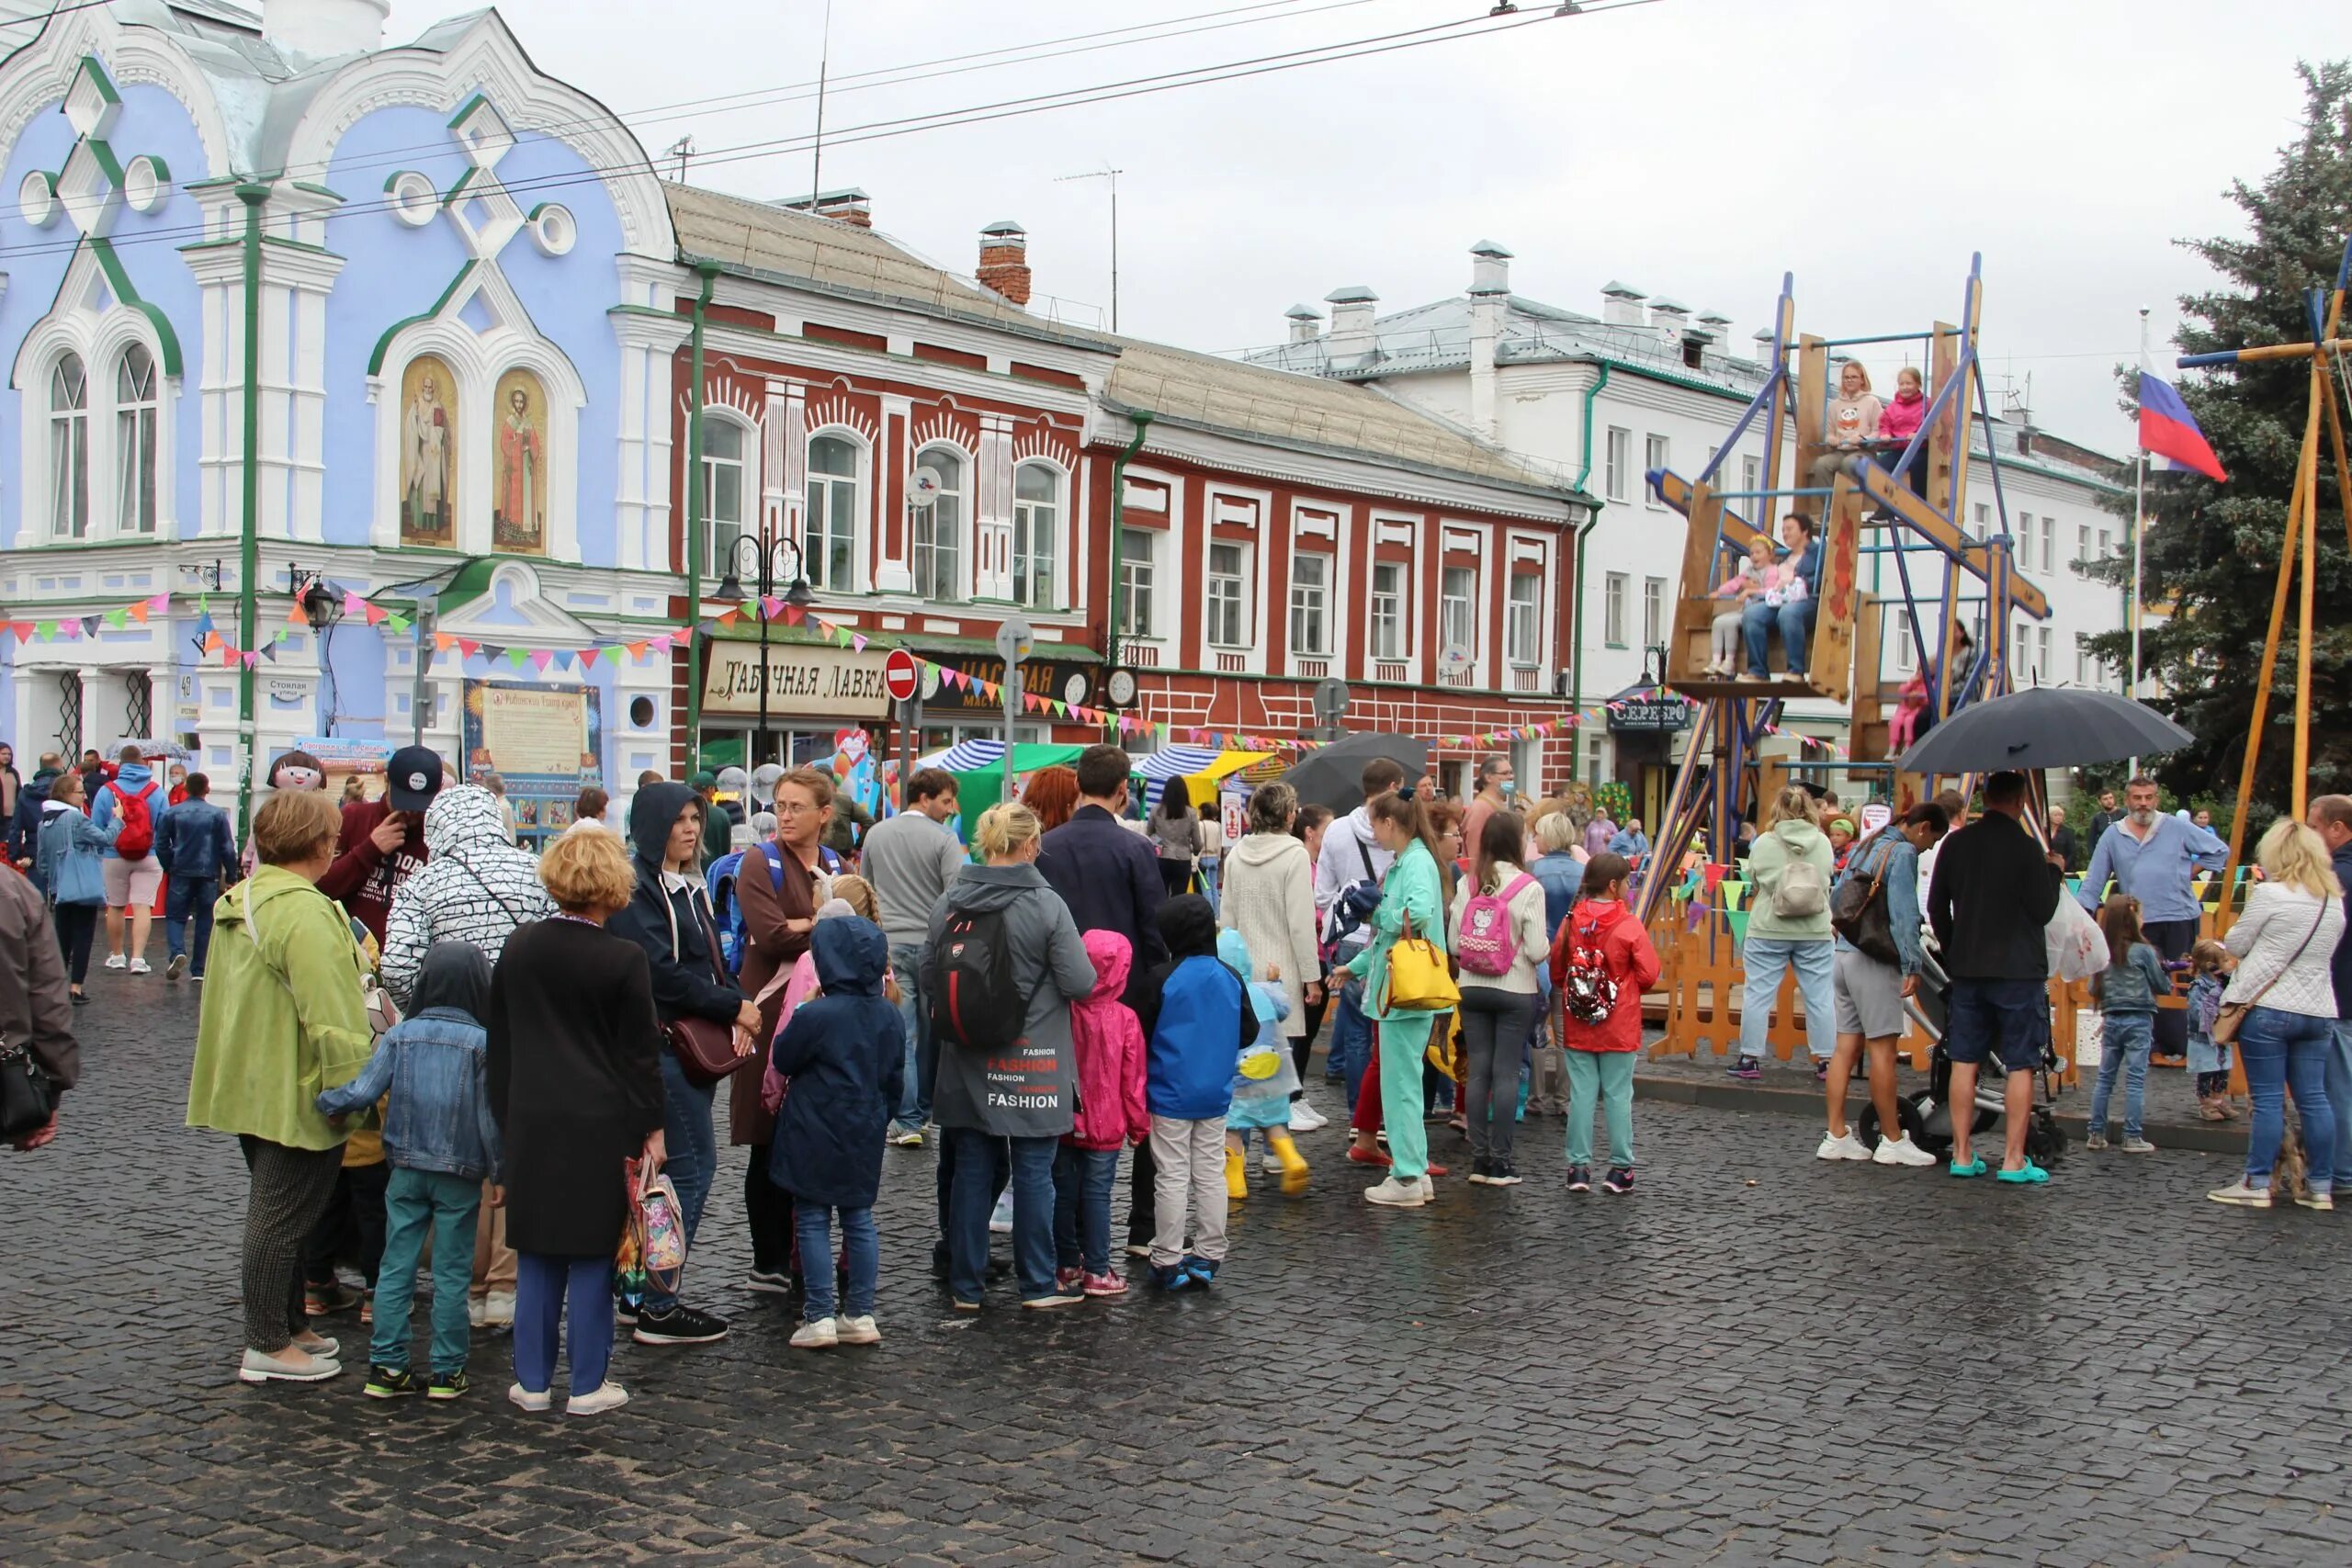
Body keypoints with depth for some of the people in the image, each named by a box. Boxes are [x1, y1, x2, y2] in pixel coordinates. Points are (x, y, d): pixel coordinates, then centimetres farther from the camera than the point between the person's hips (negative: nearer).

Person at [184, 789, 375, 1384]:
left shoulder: (241, 901, 10)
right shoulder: (304, 913, -22)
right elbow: (332, 1020, -25)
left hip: (250, 1086, 10)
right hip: (298, 1095, -10)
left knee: (276, 1212, 19)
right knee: (282, 1218, 0)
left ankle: (290, 1326, 31)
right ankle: (268, 1347, 9)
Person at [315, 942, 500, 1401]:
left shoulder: (399, 1036, -2)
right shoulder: (482, 1043, -10)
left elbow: (363, 1092, -8)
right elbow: (491, 1116, -10)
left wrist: (324, 1101, 10)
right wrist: (498, 1173, -3)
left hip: (406, 1170, 2)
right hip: (460, 1176, -2)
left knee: (395, 1269, 9)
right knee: (451, 1275, 5)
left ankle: (387, 1367, 12)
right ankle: (447, 1371, 11)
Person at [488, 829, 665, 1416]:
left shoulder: (519, 948, 3)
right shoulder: (624, 960, -11)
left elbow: (498, 1042, 10)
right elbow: (640, 1052, -7)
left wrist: (505, 1116, 19)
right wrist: (652, 1127, 1)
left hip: (531, 1123, 4)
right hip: (601, 1126, -4)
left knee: (536, 1256, 12)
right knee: (592, 1255, 4)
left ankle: (532, 1380, 17)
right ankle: (588, 1385, 10)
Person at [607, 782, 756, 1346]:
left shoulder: (689, 885, 16)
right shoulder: (636, 888, -13)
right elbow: (662, 973, -20)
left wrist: (738, 1010, 0)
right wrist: (734, 1006, -14)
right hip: (659, 1043, -9)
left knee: (688, 1165, 12)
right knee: (690, 1166, -7)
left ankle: (649, 1288, 21)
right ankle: (657, 1306, 0)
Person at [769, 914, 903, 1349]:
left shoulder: (815, 1015, -19)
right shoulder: (889, 1016, 1)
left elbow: (783, 1060, -4)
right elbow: (894, 1079, 11)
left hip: (815, 1140, -5)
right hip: (864, 1141, 5)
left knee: (813, 1221, 3)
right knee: (859, 1220, 12)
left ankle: (819, 1317, 2)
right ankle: (861, 1315, 15)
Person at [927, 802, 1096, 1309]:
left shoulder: (948, 904, -1)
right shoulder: (1046, 905, -13)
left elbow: (928, 973, 7)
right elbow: (1080, 983, -13)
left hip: (966, 1063, 4)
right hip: (1033, 1063, -4)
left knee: (970, 1171, 10)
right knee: (1034, 1173, 6)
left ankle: (966, 1285, 16)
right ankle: (1037, 1285, 14)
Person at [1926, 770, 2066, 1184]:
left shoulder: (1955, 844, 4)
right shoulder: (2025, 846, -12)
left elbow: (1936, 907, 10)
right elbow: (2043, 911, -9)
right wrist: (2054, 872, 7)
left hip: (1966, 968, 5)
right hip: (2018, 969, -5)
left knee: (1964, 1061, 8)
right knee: (2021, 1065, 1)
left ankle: (1961, 1154, 10)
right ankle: (2013, 1160, -1)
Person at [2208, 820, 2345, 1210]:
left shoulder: (2270, 894, -10)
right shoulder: (2335, 901, 10)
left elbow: (2234, 944, -1)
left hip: (2267, 1008, -6)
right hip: (2318, 1011, 6)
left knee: (2267, 1099, -2)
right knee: (2314, 1098, 8)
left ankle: (2257, 1184, 2)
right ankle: (2321, 1186, 11)